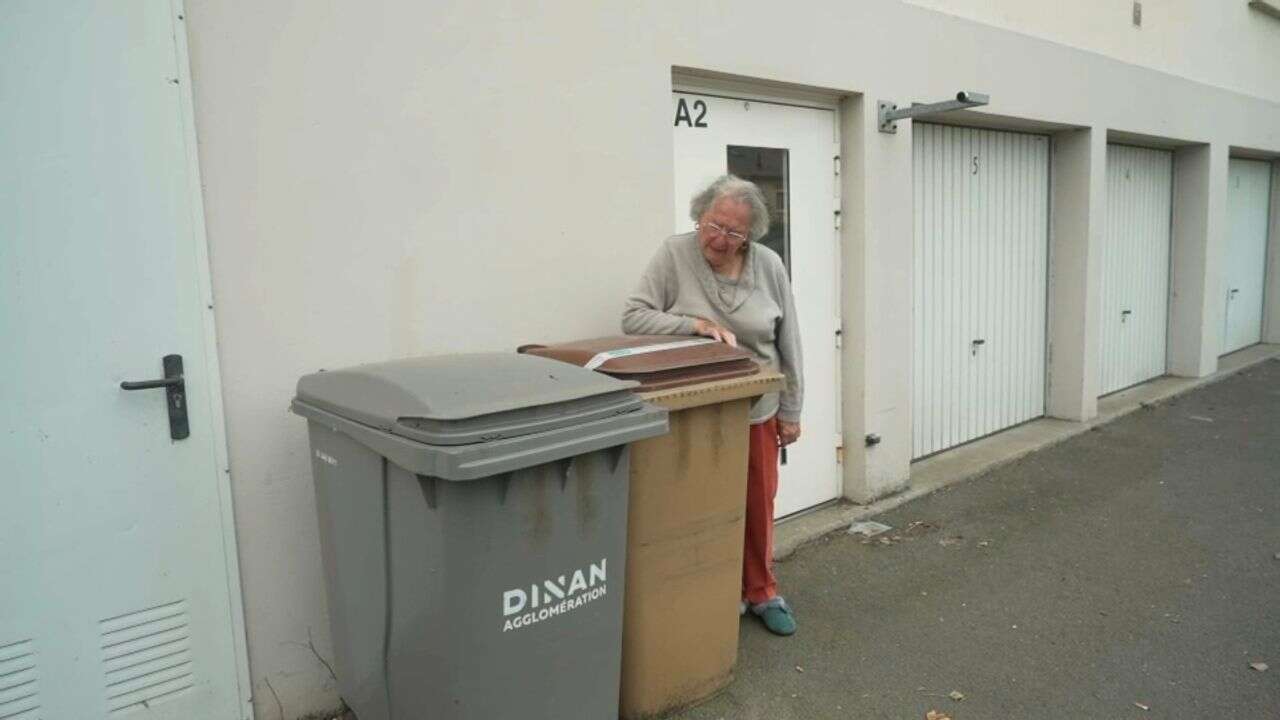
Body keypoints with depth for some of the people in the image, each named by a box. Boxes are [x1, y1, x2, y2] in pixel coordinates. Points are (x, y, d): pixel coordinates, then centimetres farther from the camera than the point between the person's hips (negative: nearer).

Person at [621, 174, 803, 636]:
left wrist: (791, 411, 5)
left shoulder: (769, 266, -3)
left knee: (758, 505, 14)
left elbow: (788, 343, 3)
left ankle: (761, 593, 34)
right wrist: (696, 325, -26)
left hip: (757, 410, 2)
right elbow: (633, 317, -14)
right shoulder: (674, 255, -10)